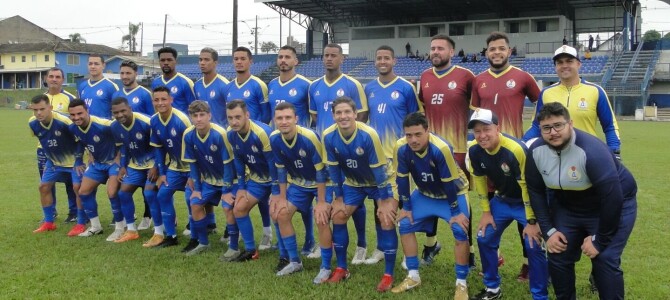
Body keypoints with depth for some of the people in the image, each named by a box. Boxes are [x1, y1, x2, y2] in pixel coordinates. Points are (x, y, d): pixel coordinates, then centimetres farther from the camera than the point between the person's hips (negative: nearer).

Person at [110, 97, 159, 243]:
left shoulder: (146, 123, -28)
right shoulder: (115, 126, -7)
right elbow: (124, 147, 10)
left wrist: (156, 167, -22)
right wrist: (123, 166, 5)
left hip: (153, 163, -7)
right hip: (135, 165, 7)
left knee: (150, 193, -20)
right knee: (123, 192, 3)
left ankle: (159, 232, -10)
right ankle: (131, 230, 16)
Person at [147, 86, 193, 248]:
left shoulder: (181, 119, -25)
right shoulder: (154, 121, -4)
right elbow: (158, 148, 7)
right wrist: (162, 173, 5)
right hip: (175, 166, 7)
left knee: (191, 198, -16)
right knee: (163, 195, 4)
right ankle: (170, 236, 15)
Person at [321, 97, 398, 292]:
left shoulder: (368, 135, -33)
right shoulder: (329, 136, -20)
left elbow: (378, 169, -25)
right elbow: (333, 169, -8)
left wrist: (383, 202, -21)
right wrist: (338, 199, -3)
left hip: (379, 181, -4)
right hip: (352, 183, 4)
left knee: (387, 220, -18)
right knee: (338, 216, -1)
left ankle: (388, 275, -6)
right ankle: (341, 269, 15)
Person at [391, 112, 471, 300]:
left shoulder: (441, 148, -37)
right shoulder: (401, 148, -25)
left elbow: (449, 182, -27)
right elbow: (402, 179, -11)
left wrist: (455, 212, -19)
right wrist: (406, 207, -4)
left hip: (453, 192, -4)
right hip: (425, 194, 5)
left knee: (460, 231, -19)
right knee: (405, 225, -2)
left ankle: (461, 283, -2)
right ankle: (413, 277, 12)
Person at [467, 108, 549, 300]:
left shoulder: (515, 149, -33)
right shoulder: (474, 151, -15)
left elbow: (528, 186, -26)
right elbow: (479, 180, 2)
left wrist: (532, 221, -20)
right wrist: (486, 211, 3)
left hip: (526, 202, -6)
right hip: (502, 200, 6)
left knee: (534, 246, -14)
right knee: (484, 239, 4)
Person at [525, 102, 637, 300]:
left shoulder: (591, 150, -34)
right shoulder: (536, 151, -16)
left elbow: (612, 198, -30)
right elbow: (536, 191, -2)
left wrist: (600, 241, -22)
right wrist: (548, 230, -8)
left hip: (614, 206, -5)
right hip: (567, 206, 5)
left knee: (604, 260, -15)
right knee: (558, 257, 2)